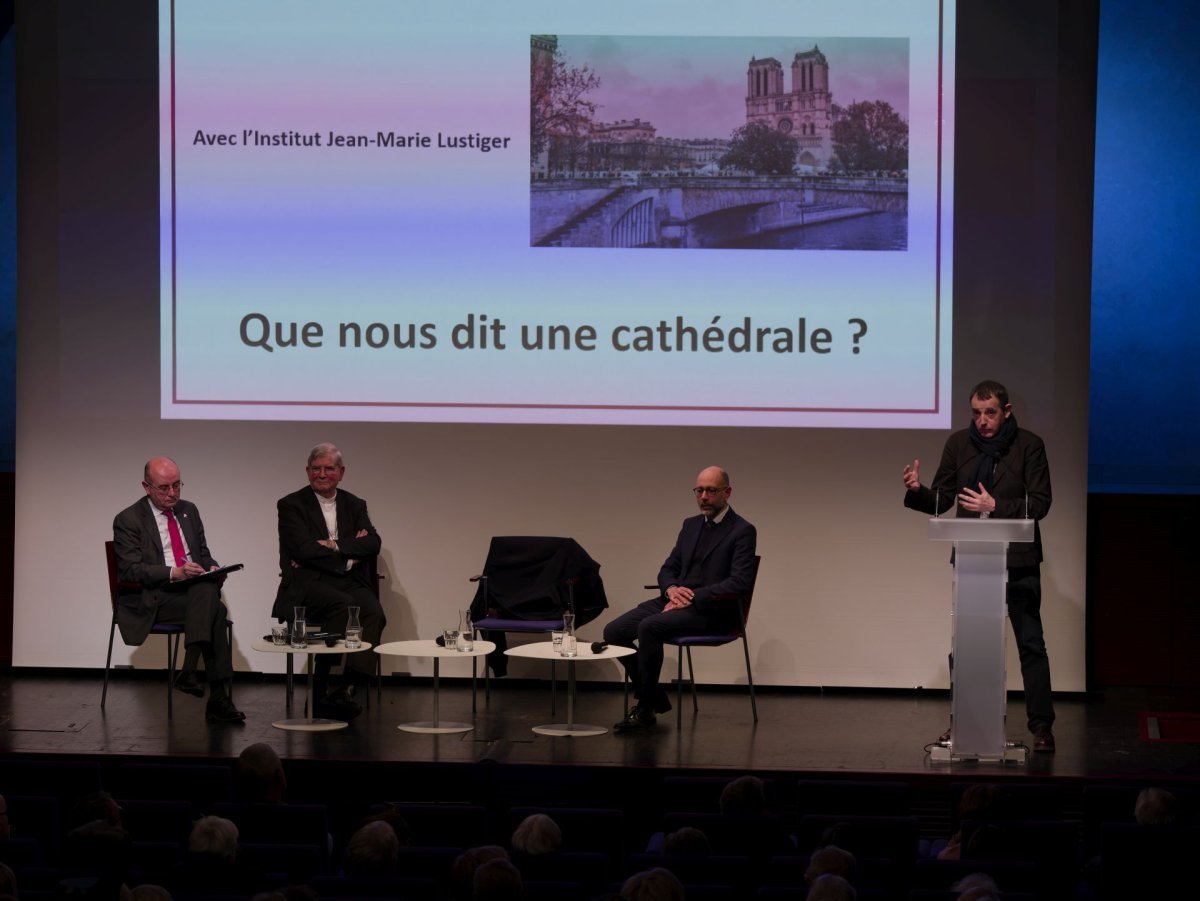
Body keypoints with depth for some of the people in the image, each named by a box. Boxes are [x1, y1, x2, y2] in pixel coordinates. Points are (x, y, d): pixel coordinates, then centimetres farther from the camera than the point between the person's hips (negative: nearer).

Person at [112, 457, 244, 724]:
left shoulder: (189, 510, 19)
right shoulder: (128, 520, -1)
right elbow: (131, 570, -11)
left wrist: (211, 567, -3)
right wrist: (173, 573, -26)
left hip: (197, 589, 5)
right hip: (153, 600, -5)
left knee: (208, 588, -33)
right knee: (216, 611, -31)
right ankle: (218, 697, -33)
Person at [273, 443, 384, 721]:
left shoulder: (355, 506, 20)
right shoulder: (291, 505, 8)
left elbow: (373, 544, 2)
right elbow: (303, 549, -8)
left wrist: (332, 546, -9)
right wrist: (348, 555, -7)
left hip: (349, 582, 4)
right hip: (309, 583, -4)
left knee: (372, 611, -30)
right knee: (343, 605, -35)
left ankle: (348, 688, -37)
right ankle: (322, 691, -31)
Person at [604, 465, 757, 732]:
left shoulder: (742, 532, -5)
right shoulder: (691, 525, 17)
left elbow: (740, 582, -17)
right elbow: (668, 569, 19)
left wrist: (692, 597, -20)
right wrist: (671, 589, -6)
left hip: (712, 611, -8)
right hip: (676, 601, 8)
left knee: (649, 626, -31)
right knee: (614, 631, -10)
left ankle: (645, 709, -18)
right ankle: (655, 699, 3)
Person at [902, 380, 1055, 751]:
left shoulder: (1029, 445, -6)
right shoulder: (959, 444, 3)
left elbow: (1040, 503, -11)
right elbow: (939, 501, 3)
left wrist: (995, 506, -23)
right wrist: (917, 490, -18)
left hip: (1018, 559, -3)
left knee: (1030, 642, -3)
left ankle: (1041, 724, -1)